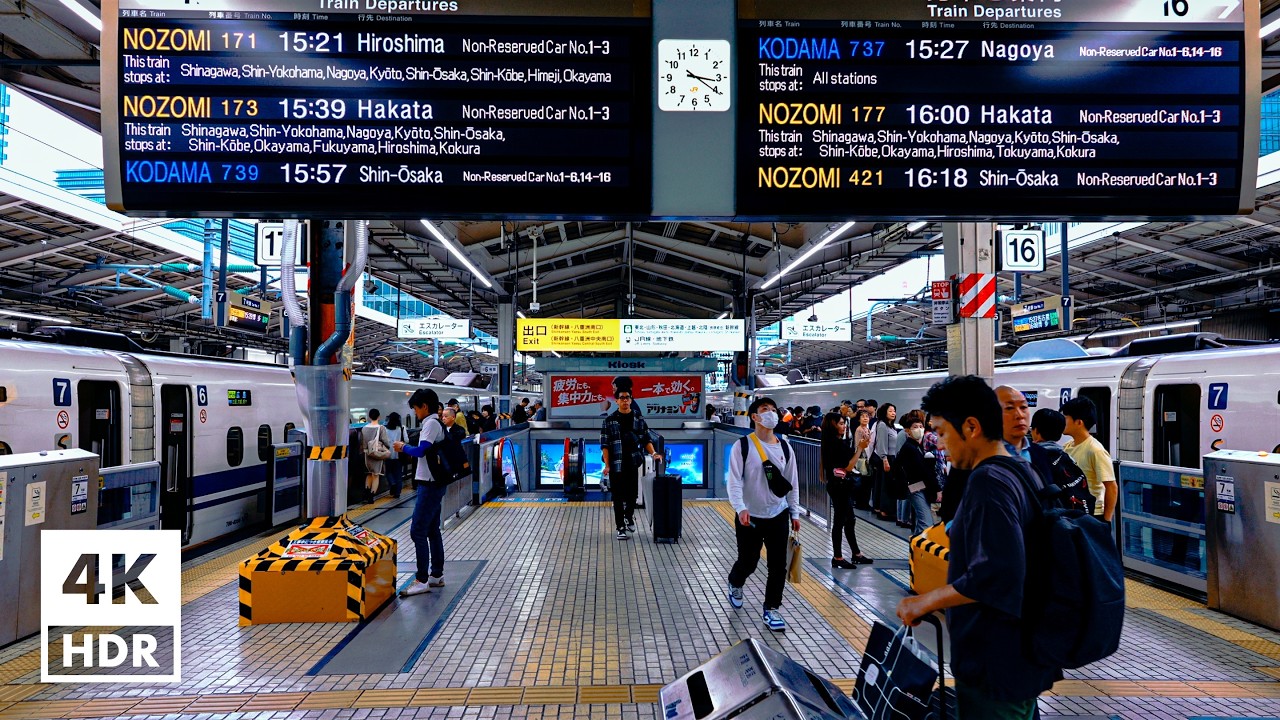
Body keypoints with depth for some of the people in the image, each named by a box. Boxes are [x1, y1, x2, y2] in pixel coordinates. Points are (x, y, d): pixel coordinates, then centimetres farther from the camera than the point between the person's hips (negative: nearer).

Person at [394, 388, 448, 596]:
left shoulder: (431, 423, -14)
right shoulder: (436, 423, 16)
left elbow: (421, 451, -22)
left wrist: (403, 448, -7)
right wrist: (407, 448, 8)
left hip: (430, 484, -10)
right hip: (434, 483, 10)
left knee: (418, 531, -9)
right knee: (432, 530, 14)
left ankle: (422, 580, -6)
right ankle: (437, 574, 21)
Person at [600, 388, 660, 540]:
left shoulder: (638, 419, 7)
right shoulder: (610, 420, -2)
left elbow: (646, 439, 9)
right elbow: (604, 444, -4)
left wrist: (653, 453, -9)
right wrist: (607, 465, -12)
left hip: (633, 463, 3)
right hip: (616, 464, -3)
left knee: (632, 493, 12)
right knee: (618, 496, 1)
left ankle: (629, 517, 38)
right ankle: (621, 528, 10)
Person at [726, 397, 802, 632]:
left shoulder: (784, 447, 4)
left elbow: (792, 482, 10)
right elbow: (734, 481, -16)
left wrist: (794, 513, 10)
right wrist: (741, 509, -29)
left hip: (778, 515, 3)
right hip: (750, 517, -3)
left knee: (778, 565, 3)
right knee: (748, 562, 10)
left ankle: (771, 609, 20)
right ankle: (735, 584, 44)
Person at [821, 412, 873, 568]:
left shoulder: (834, 442, 12)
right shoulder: (837, 443, -18)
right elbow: (848, 467, -20)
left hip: (841, 486, 10)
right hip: (839, 486, -10)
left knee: (849, 520, 16)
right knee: (840, 521, -1)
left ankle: (856, 554, 25)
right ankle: (837, 557, 8)